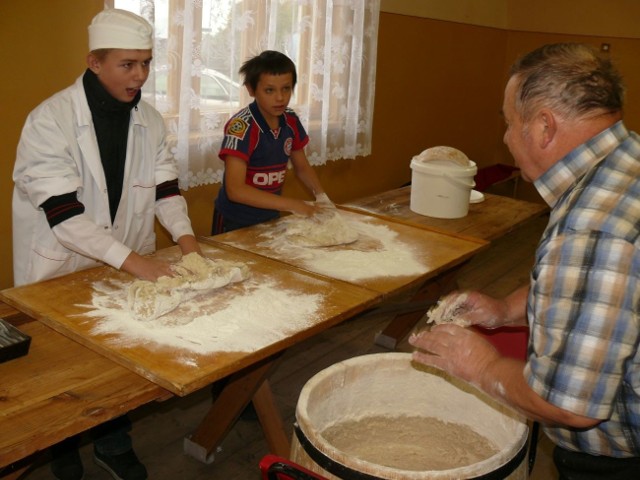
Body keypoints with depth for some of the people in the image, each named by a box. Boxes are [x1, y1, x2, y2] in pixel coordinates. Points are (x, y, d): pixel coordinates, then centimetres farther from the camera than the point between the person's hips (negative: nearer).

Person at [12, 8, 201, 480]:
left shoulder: (149, 119, -3)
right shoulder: (50, 120, -20)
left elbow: (165, 185, 3)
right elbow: (63, 214, -26)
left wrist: (186, 237, -14)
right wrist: (132, 259, -31)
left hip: (126, 265, 5)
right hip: (60, 271, -4)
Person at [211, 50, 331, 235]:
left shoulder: (291, 121, -5)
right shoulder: (241, 126, -23)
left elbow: (302, 167, 10)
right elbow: (235, 190, -28)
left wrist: (321, 196, -8)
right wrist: (292, 205, -29)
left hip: (271, 218, 6)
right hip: (235, 223, -6)